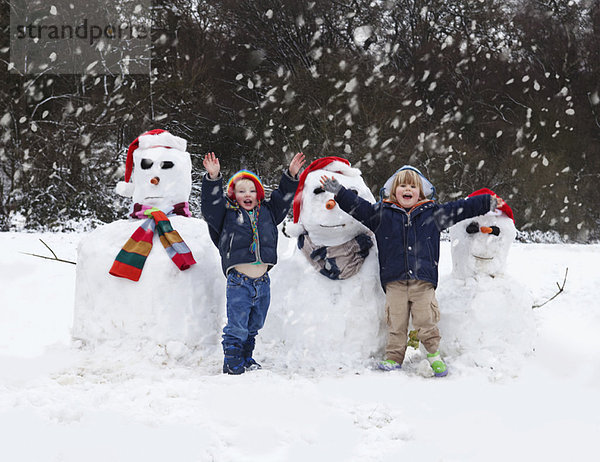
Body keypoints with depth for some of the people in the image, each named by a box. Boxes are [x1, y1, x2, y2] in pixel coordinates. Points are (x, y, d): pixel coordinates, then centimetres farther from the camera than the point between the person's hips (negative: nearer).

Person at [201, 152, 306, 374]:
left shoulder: (266, 213, 15)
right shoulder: (227, 214, 3)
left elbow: (282, 199, 19)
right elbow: (211, 204, -10)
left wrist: (291, 176, 9)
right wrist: (213, 178, -22)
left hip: (262, 281, 5)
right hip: (238, 282, -5)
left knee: (254, 326, 16)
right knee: (237, 328, -5)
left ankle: (247, 359, 30)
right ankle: (232, 364, 5)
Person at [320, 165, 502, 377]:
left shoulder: (433, 213, 11)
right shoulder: (381, 214, 9)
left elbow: (461, 208, 15)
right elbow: (358, 206, 6)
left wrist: (488, 202, 15)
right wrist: (338, 192, -5)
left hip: (424, 280, 0)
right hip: (395, 281, 0)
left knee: (426, 320, -5)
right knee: (396, 322, 0)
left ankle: (434, 354, 9)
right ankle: (394, 357, 10)